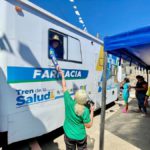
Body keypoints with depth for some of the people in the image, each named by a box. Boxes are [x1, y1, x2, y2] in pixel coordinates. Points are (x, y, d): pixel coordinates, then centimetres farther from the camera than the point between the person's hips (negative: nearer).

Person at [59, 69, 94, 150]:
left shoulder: (69, 102, -21)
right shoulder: (85, 110, -25)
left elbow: (64, 87, -10)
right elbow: (88, 125, -13)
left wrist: (62, 75, 3)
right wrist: (92, 111, -7)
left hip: (69, 135, 2)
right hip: (80, 136, -2)